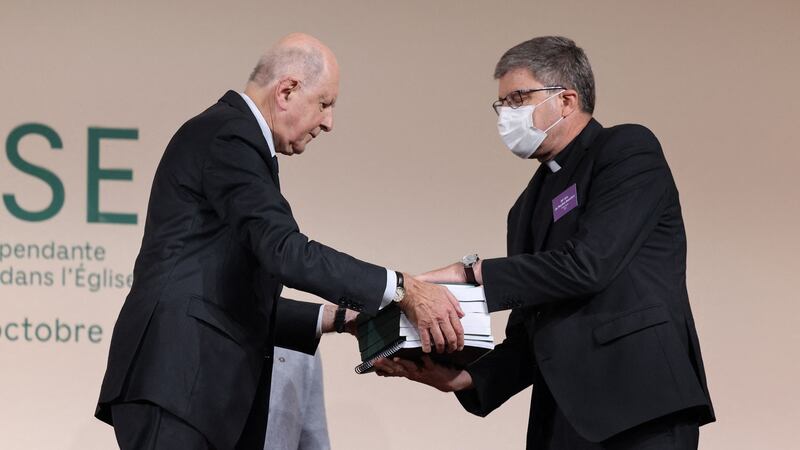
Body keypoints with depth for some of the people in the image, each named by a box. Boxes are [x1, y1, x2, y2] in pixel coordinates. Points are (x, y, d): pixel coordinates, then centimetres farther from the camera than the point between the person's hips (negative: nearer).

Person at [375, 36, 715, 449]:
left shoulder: (629, 150, 0)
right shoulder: (529, 206, 22)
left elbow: (587, 263, -14)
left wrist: (472, 272, -8)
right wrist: (464, 377, 1)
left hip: (639, 406, -7)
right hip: (564, 416, 7)